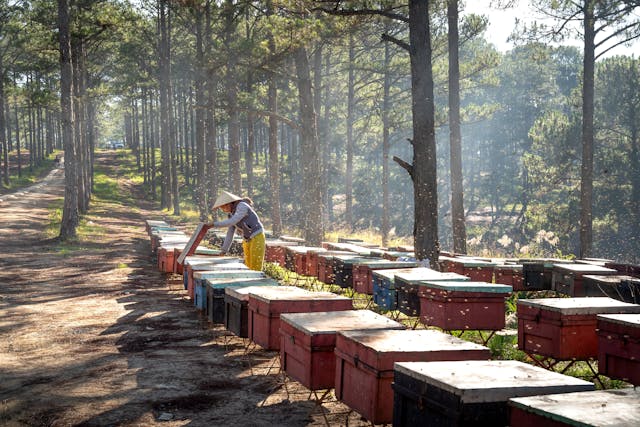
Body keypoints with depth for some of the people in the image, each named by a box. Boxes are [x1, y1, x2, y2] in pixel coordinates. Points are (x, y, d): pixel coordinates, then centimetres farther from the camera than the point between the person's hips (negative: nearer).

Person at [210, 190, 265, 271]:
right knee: (249, 268, 7)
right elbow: (230, 233, 10)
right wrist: (224, 250, 8)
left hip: (257, 238, -9)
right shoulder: (231, 213, 8)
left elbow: (232, 222, -31)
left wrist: (214, 224, -31)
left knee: (255, 269, -9)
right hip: (247, 240, 9)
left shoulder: (242, 206, -19)